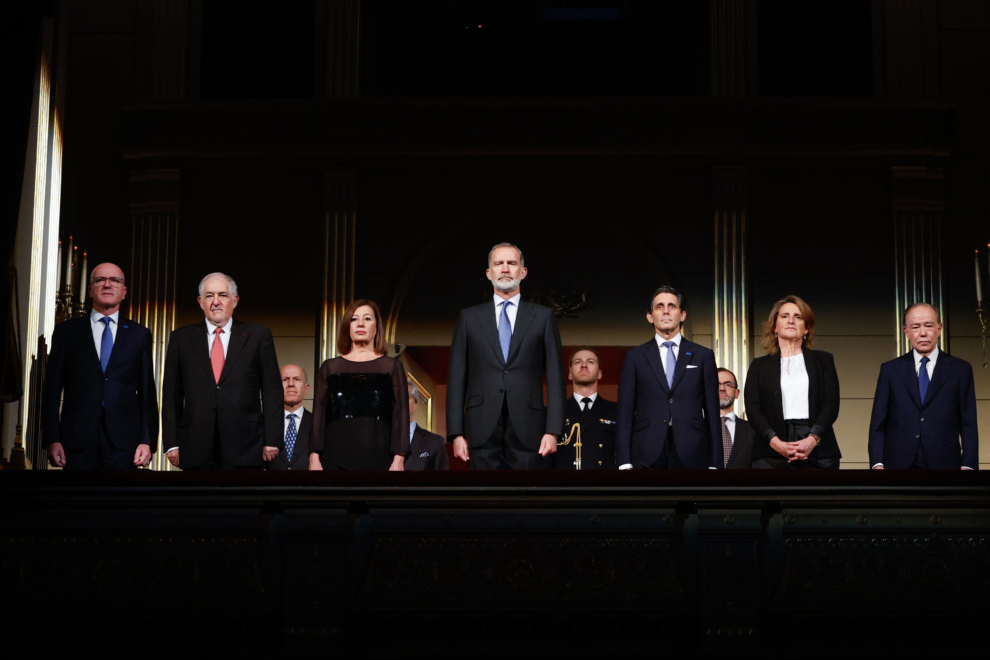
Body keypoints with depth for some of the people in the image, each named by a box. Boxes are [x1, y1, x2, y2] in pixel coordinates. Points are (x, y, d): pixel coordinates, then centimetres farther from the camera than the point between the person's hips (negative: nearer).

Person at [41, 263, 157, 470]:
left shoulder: (139, 334, 12)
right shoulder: (66, 331, 10)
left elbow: (147, 391, 9)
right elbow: (51, 389, 7)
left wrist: (148, 441, 0)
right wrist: (52, 439, -2)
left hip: (123, 441, 0)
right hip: (77, 441, 0)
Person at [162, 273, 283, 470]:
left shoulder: (258, 336, 7)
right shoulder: (181, 339, 10)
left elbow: (272, 392, 4)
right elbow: (171, 395, 9)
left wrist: (272, 440, -2)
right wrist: (172, 443, 2)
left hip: (245, 450, -1)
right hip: (196, 451, 1)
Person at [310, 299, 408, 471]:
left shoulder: (392, 366, 12)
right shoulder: (330, 367, 15)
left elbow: (401, 414, 5)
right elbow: (319, 414, 10)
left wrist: (399, 459, -7)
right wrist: (314, 457, -2)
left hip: (378, 455, -1)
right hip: (336, 455, 1)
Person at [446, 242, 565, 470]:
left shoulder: (543, 317, 11)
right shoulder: (469, 318, 13)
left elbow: (555, 377, 6)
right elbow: (457, 378, 9)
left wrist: (553, 431, -5)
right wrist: (456, 433, 0)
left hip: (528, 432, -1)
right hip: (482, 432, 1)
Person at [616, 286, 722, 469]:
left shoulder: (703, 356, 12)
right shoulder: (635, 357, 11)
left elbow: (712, 413, 9)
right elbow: (625, 413, 7)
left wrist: (715, 463, 2)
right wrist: (625, 463, -3)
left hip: (692, 457, 0)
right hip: (647, 457, 0)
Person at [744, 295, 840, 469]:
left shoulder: (823, 360, 16)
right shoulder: (759, 366, 16)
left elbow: (831, 403, 4)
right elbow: (752, 408, 4)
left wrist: (812, 439, -14)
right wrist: (776, 442, -14)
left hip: (818, 451, 0)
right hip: (772, 453, 0)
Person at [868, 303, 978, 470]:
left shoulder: (960, 370, 8)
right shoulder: (890, 370, 10)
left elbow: (969, 426, 4)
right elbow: (878, 425, 7)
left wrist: (968, 466, -8)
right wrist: (877, 464, -7)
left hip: (944, 463, 0)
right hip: (898, 463, 1)